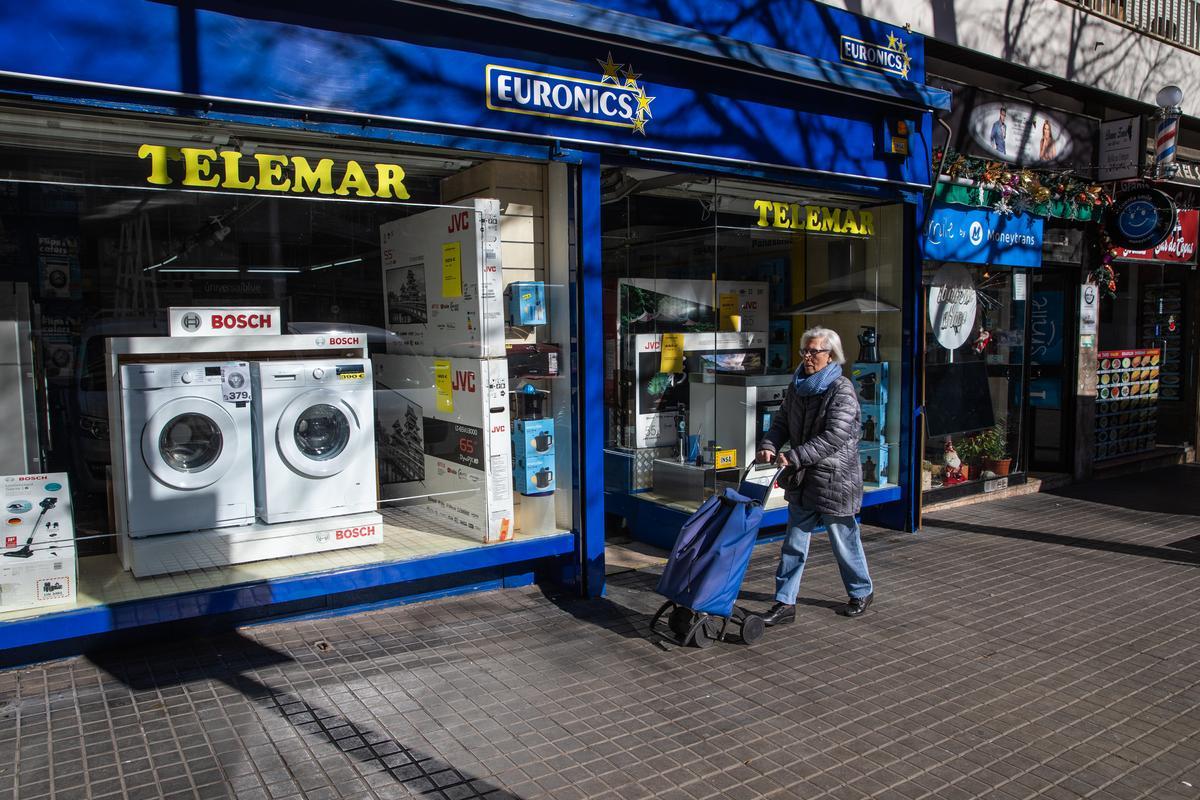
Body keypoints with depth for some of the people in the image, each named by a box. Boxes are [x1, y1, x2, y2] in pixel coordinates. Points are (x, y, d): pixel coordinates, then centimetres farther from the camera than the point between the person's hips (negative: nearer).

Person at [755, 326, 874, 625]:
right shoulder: (796, 387, 7)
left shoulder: (842, 390, -16)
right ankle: (785, 603, 13)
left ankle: (862, 592, 35)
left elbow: (834, 437, -24)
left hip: (835, 480, -6)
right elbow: (782, 422, 10)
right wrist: (769, 445, -10)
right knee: (794, 544, 7)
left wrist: (795, 456, -29)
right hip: (802, 481, 6)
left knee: (844, 541, 11)